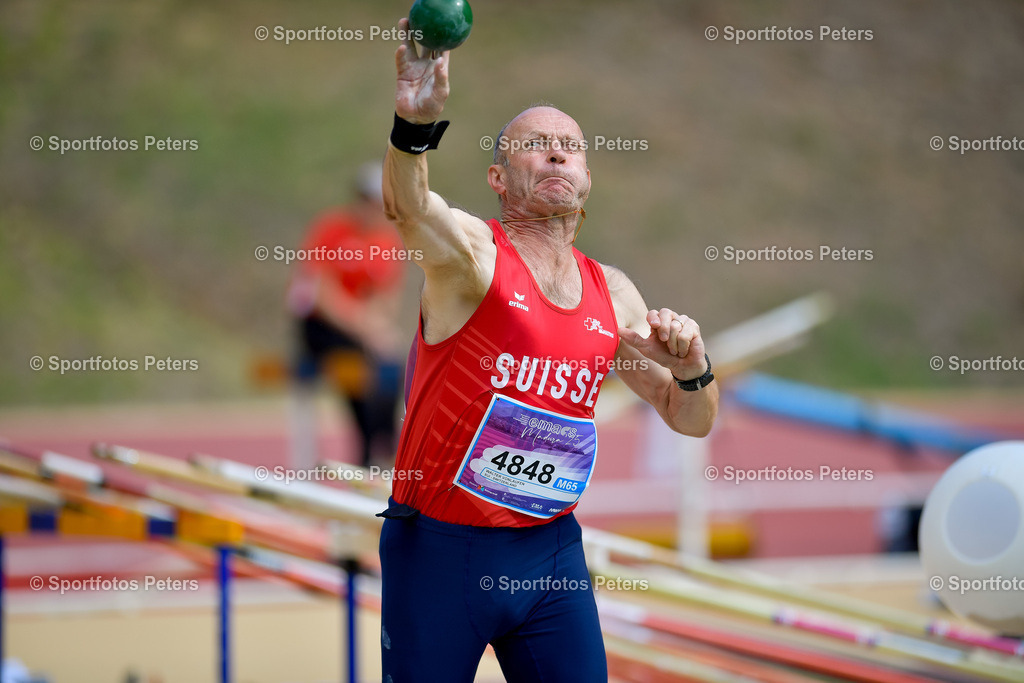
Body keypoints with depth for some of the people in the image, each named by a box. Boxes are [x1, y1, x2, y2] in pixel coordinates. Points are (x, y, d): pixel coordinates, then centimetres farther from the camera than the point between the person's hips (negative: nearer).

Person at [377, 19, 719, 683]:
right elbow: (409, 205, -32)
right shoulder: (471, 252, -8)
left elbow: (690, 420, 14)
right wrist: (416, 124, -54)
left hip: (552, 550, 5)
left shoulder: (613, 292, 9)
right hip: (441, 549, -4)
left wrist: (693, 369, -10)